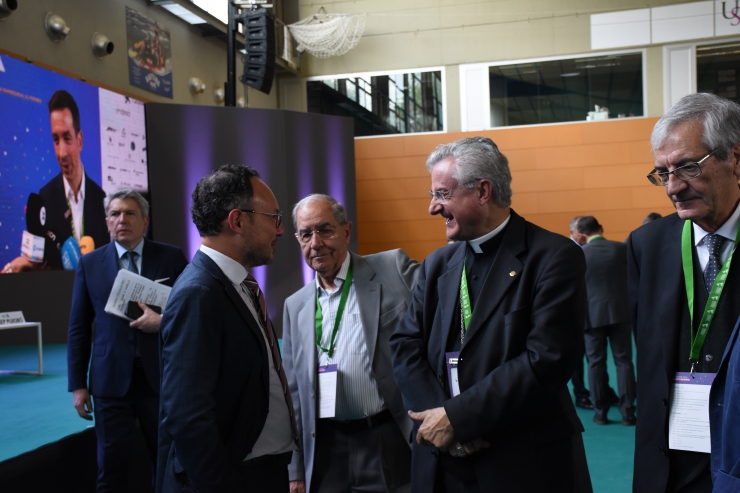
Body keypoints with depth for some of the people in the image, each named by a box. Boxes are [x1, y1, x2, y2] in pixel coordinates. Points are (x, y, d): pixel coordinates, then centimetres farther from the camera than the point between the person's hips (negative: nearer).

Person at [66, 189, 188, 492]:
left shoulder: (171, 257, 1)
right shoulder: (89, 264, 5)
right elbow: (78, 328, 6)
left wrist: (164, 321, -16)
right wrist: (78, 384, 2)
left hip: (161, 377, 0)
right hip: (111, 379, 1)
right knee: (112, 467, 9)